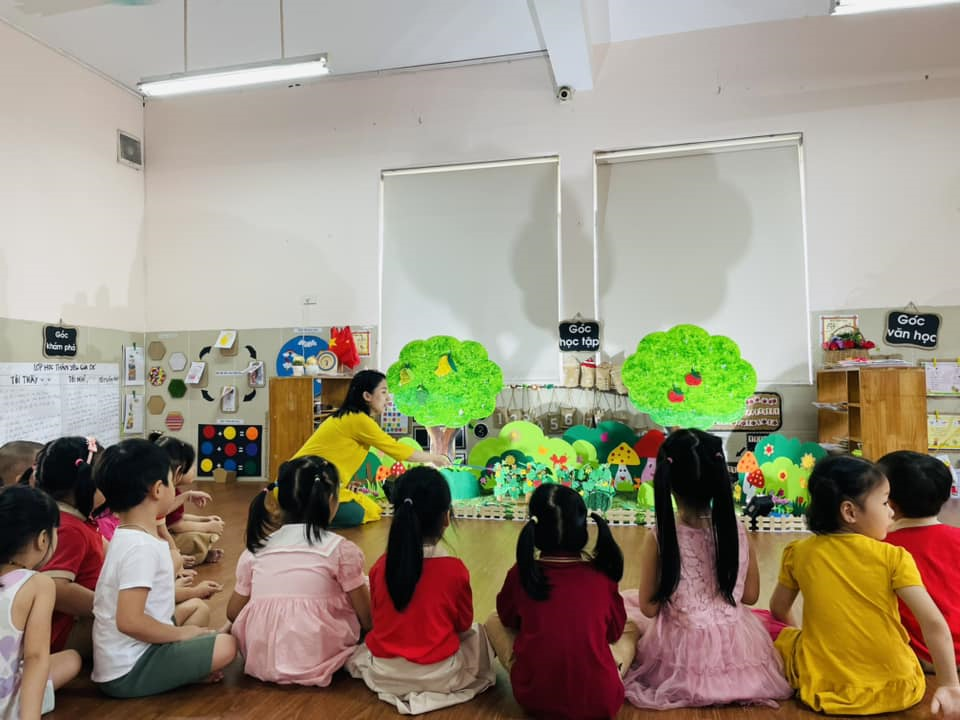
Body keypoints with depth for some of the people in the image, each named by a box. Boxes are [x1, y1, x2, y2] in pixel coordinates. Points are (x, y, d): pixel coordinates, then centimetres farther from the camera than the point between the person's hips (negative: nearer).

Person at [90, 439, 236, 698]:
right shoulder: (142, 548, -23)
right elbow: (130, 621, -28)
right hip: (128, 672, -10)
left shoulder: (127, 536, 8)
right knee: (225, 646, -18)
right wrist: (181, 633, -15)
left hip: (121, 661, 10)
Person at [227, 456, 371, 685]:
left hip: (260, 659, 4)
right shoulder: (341, 549, -10)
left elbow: (234, 613, 10)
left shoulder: (256, 549, 2)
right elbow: (368, 619, -5)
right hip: (317, 661, -4)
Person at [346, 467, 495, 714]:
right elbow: (463, 625, -4)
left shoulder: (380, 566, -11)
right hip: (439, 674, -3)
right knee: (477, 632, 23)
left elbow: (378, 619, 3)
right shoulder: (455, 569, -20)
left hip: (384, 672, 3)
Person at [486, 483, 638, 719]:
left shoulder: (520, 574, -7)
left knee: (494, 621, 20)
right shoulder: (603, 575, -6)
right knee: (631, 629, 25)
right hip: (599, 701, 1)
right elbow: (615, 631, 10)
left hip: (532, 697, 0)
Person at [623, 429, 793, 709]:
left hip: (681, 651, -3)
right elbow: (750, 595, 0)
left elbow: (649, 607, -12)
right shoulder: (738, 532, -14)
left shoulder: (658, 540, -23)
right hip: (735, 647, 4)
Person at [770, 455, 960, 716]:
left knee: (782, 635, 26)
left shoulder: (799, 553, -6)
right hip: (896, 690, 1)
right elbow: (934, 624, -16)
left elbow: (778, 609, 8)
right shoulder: (893, 557, -12)